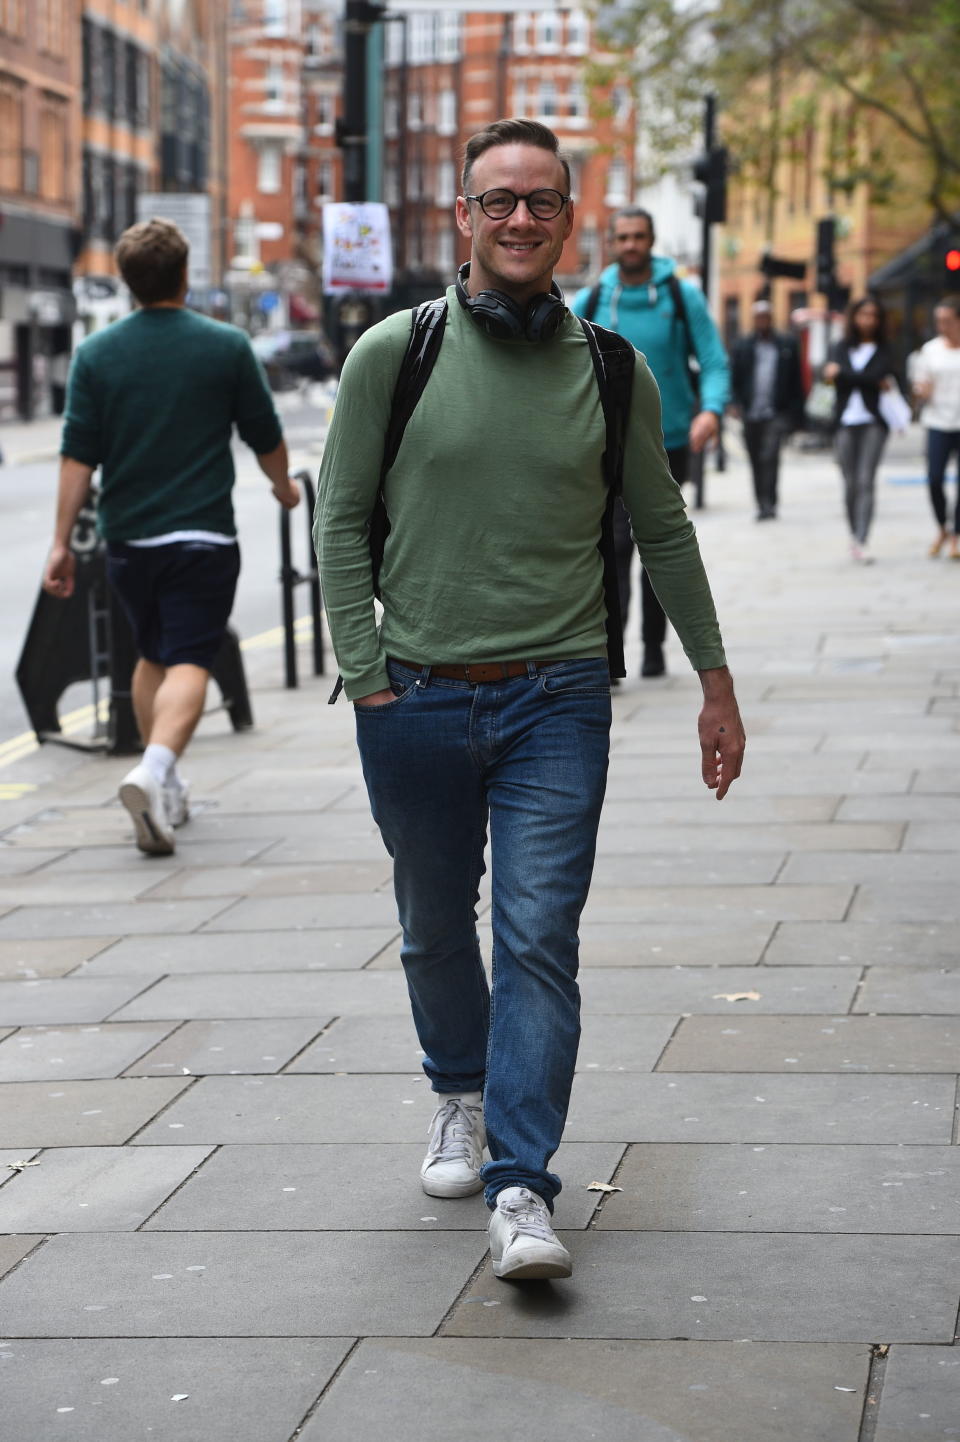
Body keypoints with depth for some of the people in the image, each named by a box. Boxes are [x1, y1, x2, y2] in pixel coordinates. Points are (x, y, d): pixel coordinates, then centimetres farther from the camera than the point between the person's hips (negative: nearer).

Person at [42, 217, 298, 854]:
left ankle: (166, 787, 24)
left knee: (154, 657, 21)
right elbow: (267, 440, 6)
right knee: (188, 662, -8)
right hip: (202, 535, -3)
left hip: (127, 536, 3)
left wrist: (62, 541, 2)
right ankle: (155, 770, -31)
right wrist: (284, 485, 26)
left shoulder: (97, 353, 0)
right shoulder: (227, 347, -3)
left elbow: (78, 456, -2)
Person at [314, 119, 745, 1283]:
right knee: (436, 928, 15)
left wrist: (716, 683, 14)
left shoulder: (610, 371, 3)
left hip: (557, 702, 0)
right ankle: (462, 1096, 41)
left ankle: (521, 1188, -10)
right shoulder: (394, 354, -1)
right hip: (416, 701, 1)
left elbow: (663, 531, 13)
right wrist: (366, 676, -4)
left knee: (540, 941, -9)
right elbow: (341, 518, 2)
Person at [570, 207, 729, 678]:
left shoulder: (683, 296, -3)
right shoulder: (590, 301, 0)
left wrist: (711, 410, -26)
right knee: (615, 543, -16)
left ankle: (654, 647, 26)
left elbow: (714, 362, -7)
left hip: (669, 440, 1)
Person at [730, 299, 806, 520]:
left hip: (777, 414, -3)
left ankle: (768, 503, -18)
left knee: (770, 456, -19)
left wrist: (796, 413, 1)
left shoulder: (787, 344, 6)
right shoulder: (743, 345, 9)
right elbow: (734, 379, 7)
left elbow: (797, 381, 6)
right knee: (756, 462, 9)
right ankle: (763, 505, 19)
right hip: (750, 416, 3)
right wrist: (738, 405, -6)